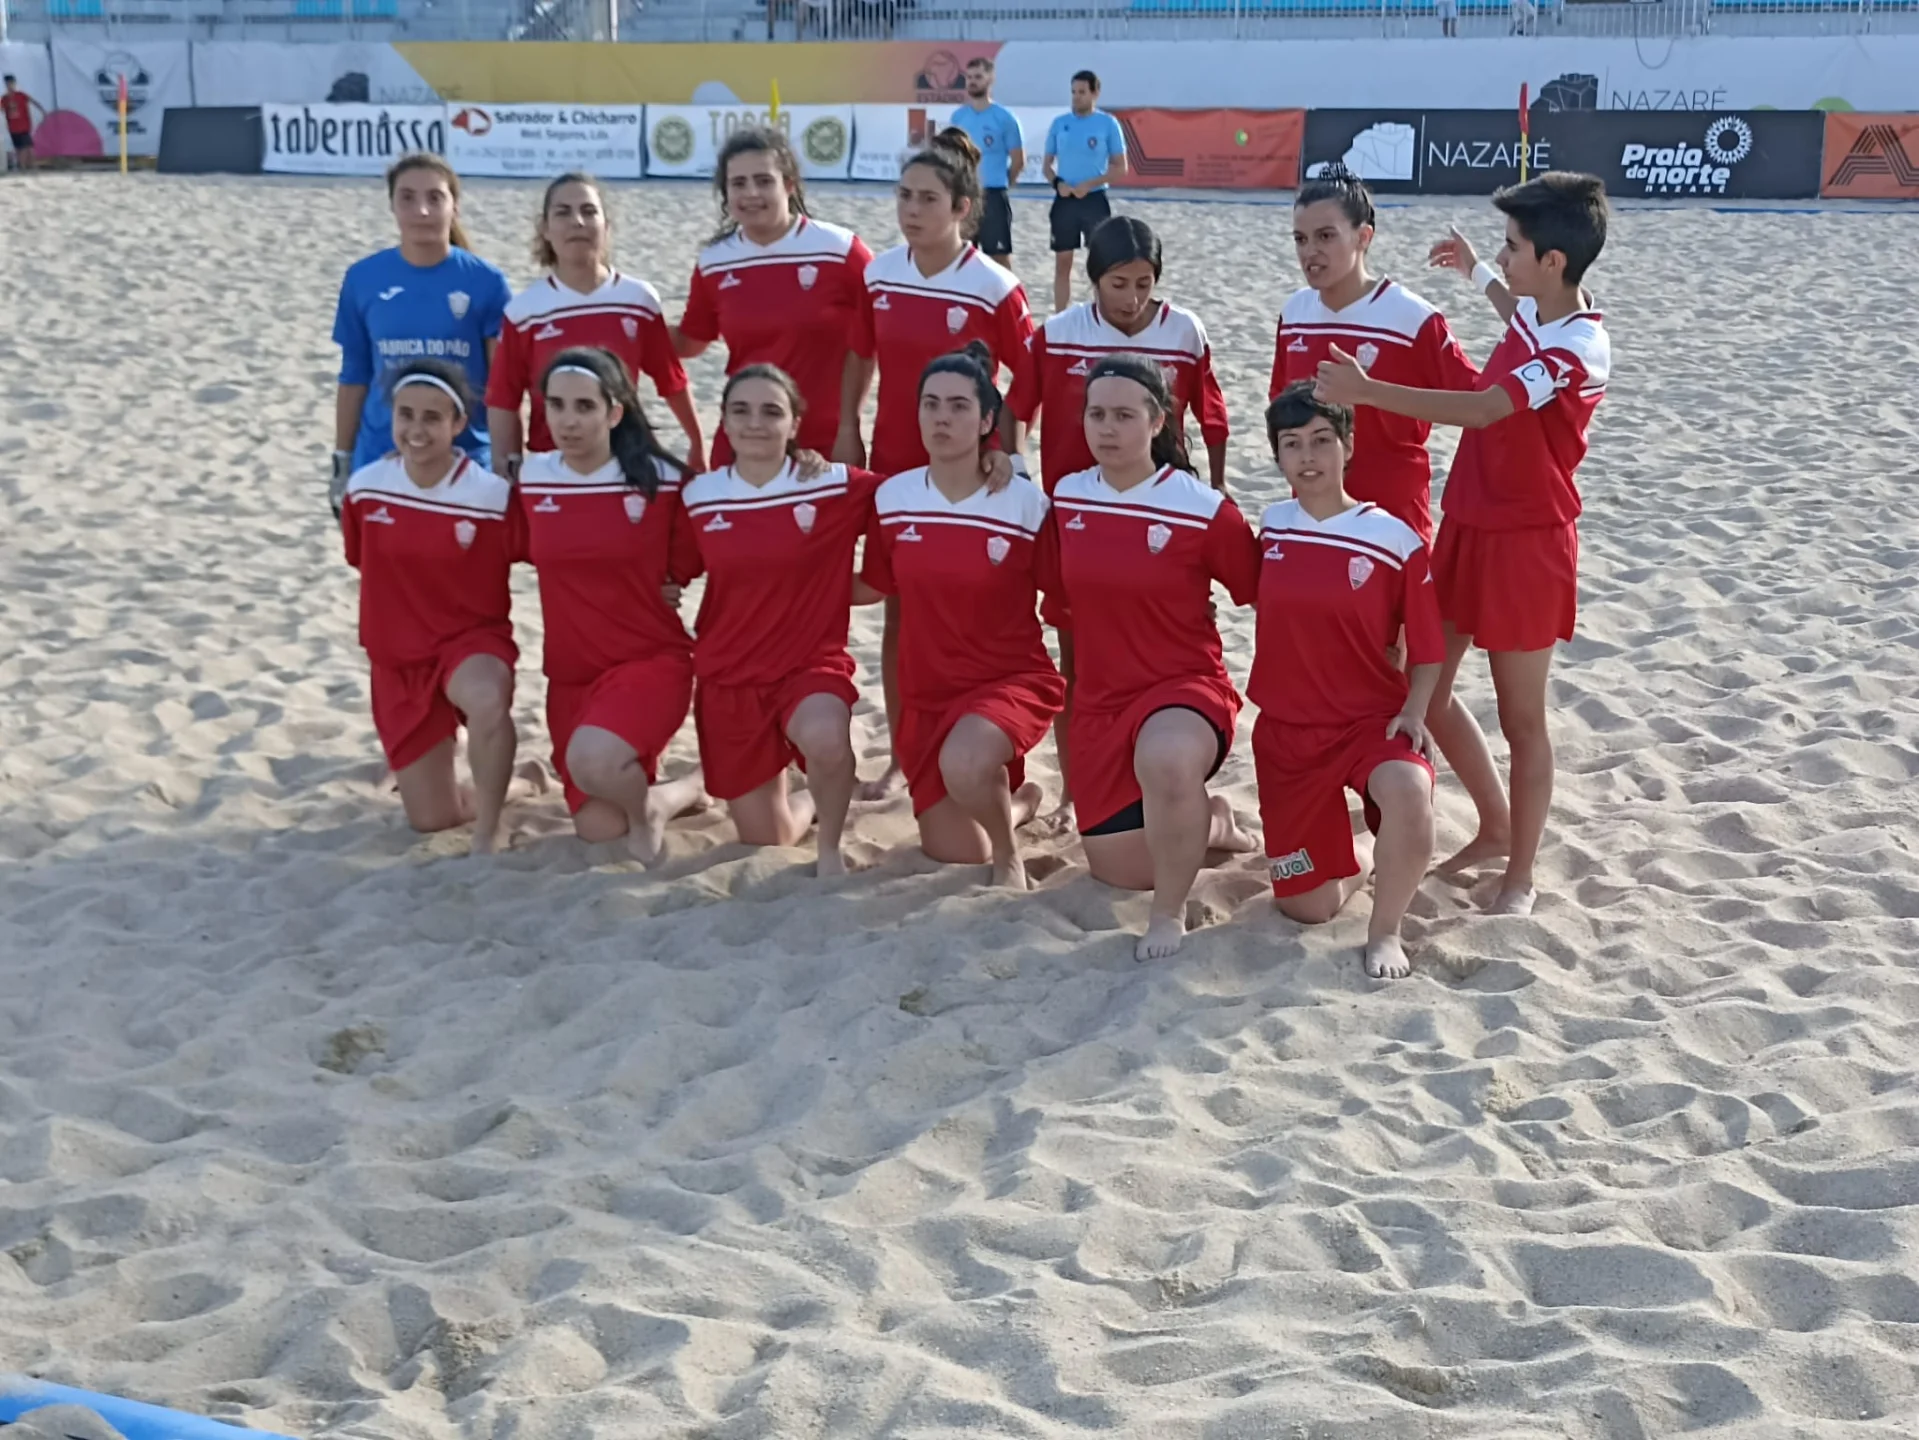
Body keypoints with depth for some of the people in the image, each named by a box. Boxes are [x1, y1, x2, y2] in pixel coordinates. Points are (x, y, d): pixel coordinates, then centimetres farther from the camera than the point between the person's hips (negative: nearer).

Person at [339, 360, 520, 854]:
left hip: (473, 638, -4)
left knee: (488, 700, -42)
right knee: (431, 819, 6)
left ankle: (489, 830, -20)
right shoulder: (364, 488, -7)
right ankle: (491, 787, 42)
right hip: (398, 659, 4)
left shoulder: (494, 496, -17)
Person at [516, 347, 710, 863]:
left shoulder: (661, 480, -11)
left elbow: (682, 570, 4)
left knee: (592, 761, -34)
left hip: (652, 660, -5)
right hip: (570, 672, 5)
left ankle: (649, 807, 0)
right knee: (597, 828, 3)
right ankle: (685, 790, 33)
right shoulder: (531, 478, -1)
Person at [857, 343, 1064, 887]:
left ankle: (1008, 856, -6)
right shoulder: (892, 497, -2)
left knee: (964, 764, -38)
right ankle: (1016, 801, 42)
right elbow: (875, 585, 13)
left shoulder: (1026, 503, -13)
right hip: (927, 695, 4)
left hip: (1012, 681, -4)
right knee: (955, 857, 7)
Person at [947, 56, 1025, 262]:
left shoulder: (1005, 118, -6)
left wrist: (1001, 183, 7)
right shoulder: (958, 116, 7)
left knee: (998, 256, -1)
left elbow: (1018, 160, 0)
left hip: (993, 197, -4)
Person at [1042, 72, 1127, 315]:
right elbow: (1048, 163, 11)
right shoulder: (1060, 123, 5)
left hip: (1095, 199, -3)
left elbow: (1120, 168, -3)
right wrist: (1057, 183, -10)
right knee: (1062, 263, 6)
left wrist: (1089, 184, -15)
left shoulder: (1108, 124, -4)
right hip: (1065, 200, 3)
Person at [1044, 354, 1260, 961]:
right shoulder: (1065, 500, 0)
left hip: (1187, 685, -5)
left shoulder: (1203, 508, -12)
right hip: (1099, 700, 5)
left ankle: (1169, 915, -18)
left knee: (1166, 758, -42)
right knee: (1119, 870, 9)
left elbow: (1262, 594, -1)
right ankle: (1207, 822, 40)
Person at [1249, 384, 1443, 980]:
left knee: (1409, 791, -40)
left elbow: (1428, 650, -5)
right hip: (1285, 728, 3)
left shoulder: (1395, 540, -11)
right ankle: (1354, 861, 41)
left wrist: (1413, 714, -17)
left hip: (1371, 717, -3)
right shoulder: (1271, 527, 1)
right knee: (1309, 908, 4)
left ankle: (1385, 930, -13)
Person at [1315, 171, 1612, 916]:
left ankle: (1521, 875, 19)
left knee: (1520, 716, 4)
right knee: (1425, 688, 14)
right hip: (1466, 527, 9)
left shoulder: (1579, 351, -24)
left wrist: (1367, 391, -40)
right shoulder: (1537, 312, 4)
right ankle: (1497, 827, 33)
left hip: (1525, 544, -9)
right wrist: (1475, 273, 37)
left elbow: (1481, 410, -38)